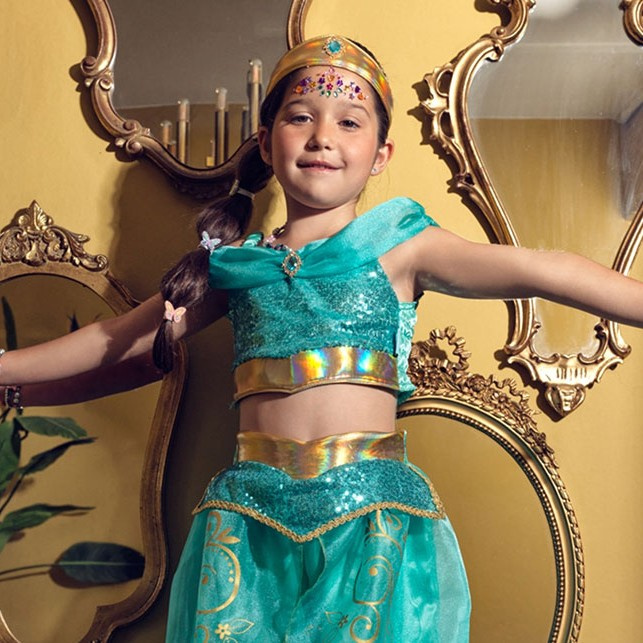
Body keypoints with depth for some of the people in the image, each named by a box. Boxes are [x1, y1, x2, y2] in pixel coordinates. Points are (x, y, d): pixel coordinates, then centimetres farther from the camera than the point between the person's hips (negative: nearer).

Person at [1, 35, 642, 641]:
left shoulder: (398, 246, 4)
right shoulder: (234, 263, 10)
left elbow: (539, 271, -6)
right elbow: (110, 342, 15)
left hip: (374, 516, -1)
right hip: (250, 520, 2)